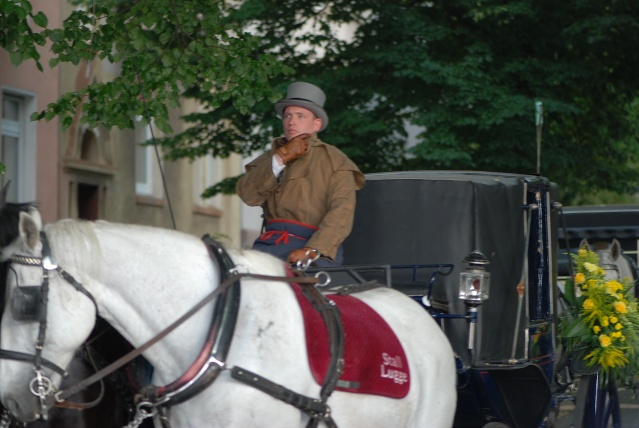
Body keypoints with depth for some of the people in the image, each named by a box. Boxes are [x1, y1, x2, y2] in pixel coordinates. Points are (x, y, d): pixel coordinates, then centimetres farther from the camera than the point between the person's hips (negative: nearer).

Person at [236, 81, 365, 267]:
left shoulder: (334, 161, 7)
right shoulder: (271, 158, 23)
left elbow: (341, 212, -8)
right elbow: (248, 195, 5)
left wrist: (311, 250, -22)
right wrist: (280, 158, -3)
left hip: (315, 244, -4)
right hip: (270, 243, 4)